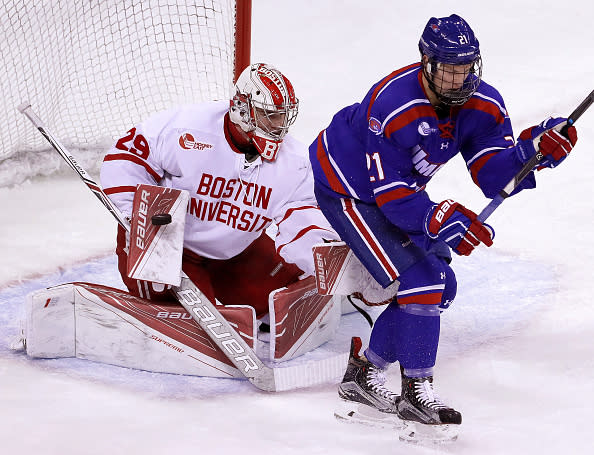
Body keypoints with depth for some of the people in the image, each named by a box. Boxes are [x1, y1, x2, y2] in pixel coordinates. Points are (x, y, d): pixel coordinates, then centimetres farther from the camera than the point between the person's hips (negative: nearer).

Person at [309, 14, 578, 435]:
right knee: (420, 281, -18)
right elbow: (391, 194, -31)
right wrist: (442, 221, -42)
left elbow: (493, 177, -17)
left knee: (440, 285, 9)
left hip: (395, 187, 9)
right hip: (346, 189, -9)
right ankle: (417, 395, -9)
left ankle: (365, 373, 19)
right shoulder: (392, 106, -34)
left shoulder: (483, 105, -13)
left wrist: (533, 149, -33)